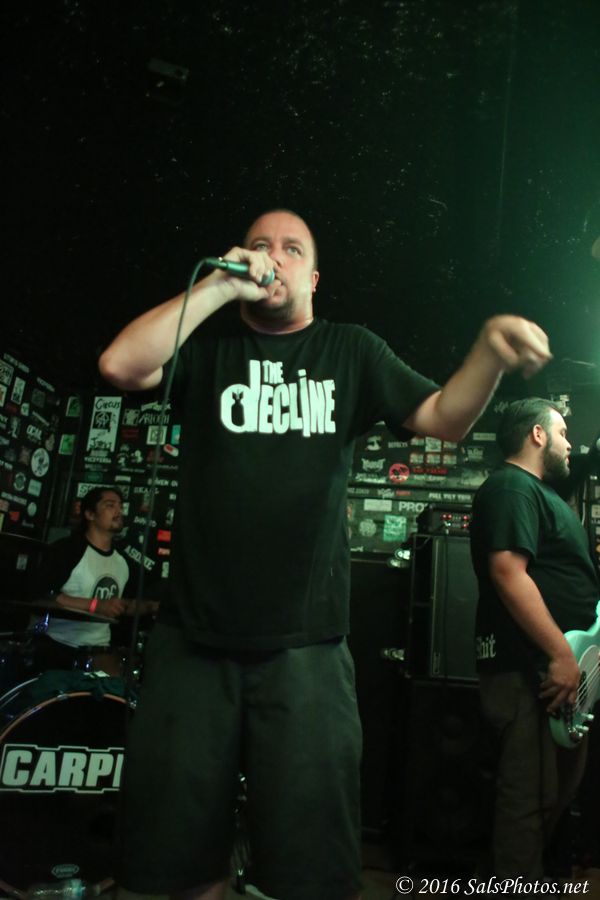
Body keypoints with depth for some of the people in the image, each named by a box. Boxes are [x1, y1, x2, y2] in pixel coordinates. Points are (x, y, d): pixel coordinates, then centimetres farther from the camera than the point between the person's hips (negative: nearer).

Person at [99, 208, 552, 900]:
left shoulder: (351, 351, 11)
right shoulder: (206, 342, 9)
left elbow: (444, 417, 3)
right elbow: (120, 365, -9)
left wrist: (492, 351, -17)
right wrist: (220, 286, -8)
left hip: (304, 645, 0)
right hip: (192, 637, 1)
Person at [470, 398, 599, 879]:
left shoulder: (540, 492, 21)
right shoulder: (511, 487, -13)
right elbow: (508, 573, -24)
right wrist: (561, 654, -25)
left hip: (557, 665, 11)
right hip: (532, 670, -11)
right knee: (532, 794, -4)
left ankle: (528, 871, 35)